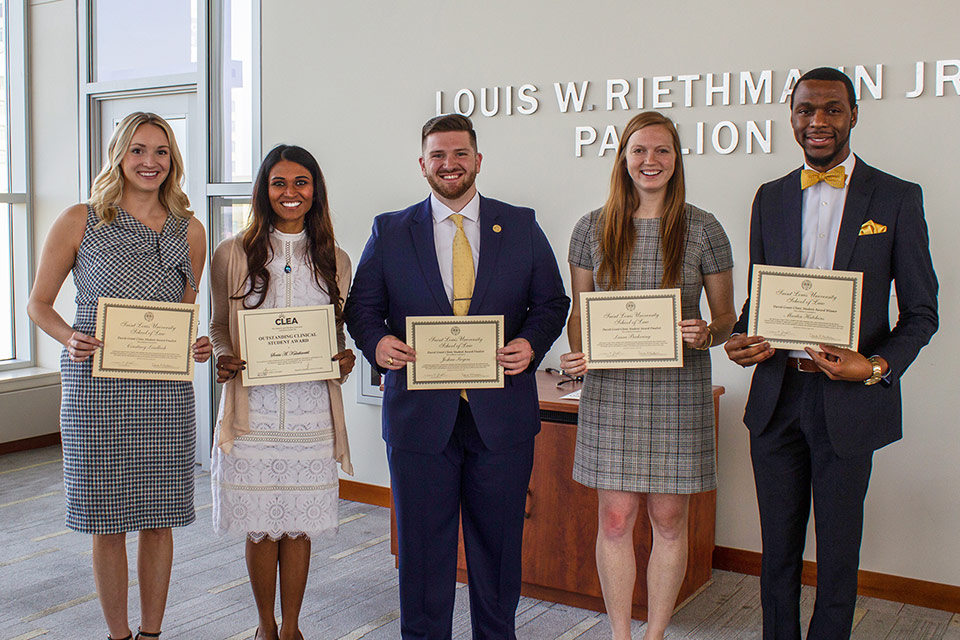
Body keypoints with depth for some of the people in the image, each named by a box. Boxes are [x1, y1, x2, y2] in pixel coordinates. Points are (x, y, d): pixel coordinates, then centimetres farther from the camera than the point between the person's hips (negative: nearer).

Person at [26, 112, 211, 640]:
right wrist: (69, 337, -14)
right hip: (95, 386, -2)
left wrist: (198, 346, -4)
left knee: (158, 518, 9)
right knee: (107, 520, 6)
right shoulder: (78, 222, 1)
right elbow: (38, 304, 5)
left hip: (166, 392, 2)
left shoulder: (189, 231, 8)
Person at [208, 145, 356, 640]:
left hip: (311, 410, 1)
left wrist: (343, 360, -6)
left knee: (298, 525, 7)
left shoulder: (334, 260, 8)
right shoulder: (233, 254, 3)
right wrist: (224, 359, -10)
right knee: (260, 527, 7)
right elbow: (219, 328, 10)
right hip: (252, 410, -1)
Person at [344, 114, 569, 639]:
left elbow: (551, 302, 8)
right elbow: (362, 307, 7)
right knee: (422, 543, 8)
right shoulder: (389, 231, 6)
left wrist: (531, 343, -12)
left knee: (499, 541, 12)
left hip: (501, 414, 1)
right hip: (420, 413, 0)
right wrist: (377, 342, -14)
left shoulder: (522, 226, 7)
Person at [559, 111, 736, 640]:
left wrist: (708, 334, -15)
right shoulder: (592, 229, 4)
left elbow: (726, 315, 7)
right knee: (615, 520, 4)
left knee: (669, 519, 7)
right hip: (611, 388, 1)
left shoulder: (703, 230, 1)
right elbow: (579, 310, 11)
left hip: (679, 389, 0)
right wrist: (577, 354, -8)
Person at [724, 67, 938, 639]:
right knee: (778, 547, 14)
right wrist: (743, 340, -7)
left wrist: (877, 366, -19)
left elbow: (921, 312, -1)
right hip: (776, 395, 3)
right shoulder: (771, 197, 9)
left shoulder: (898, 199, -2)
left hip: (849, 402, -3)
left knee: (838, 549, 10)